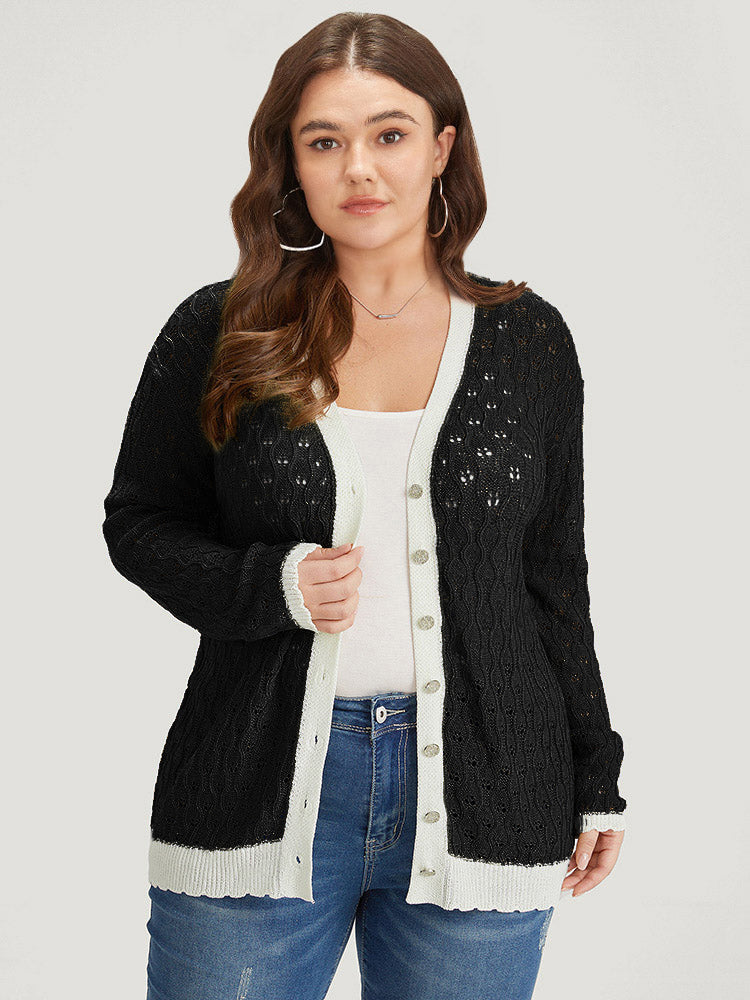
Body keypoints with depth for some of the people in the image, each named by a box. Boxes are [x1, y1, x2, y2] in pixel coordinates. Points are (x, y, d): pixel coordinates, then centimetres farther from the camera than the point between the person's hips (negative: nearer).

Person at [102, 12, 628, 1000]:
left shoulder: (528, 338, 5)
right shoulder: (218, 331, 0)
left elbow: (554, 575, 10)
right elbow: (138, 522, 8)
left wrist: (593, 780, 12)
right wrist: (271, 586, -11)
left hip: (480, 796, 1)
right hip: (259, 793, -1)